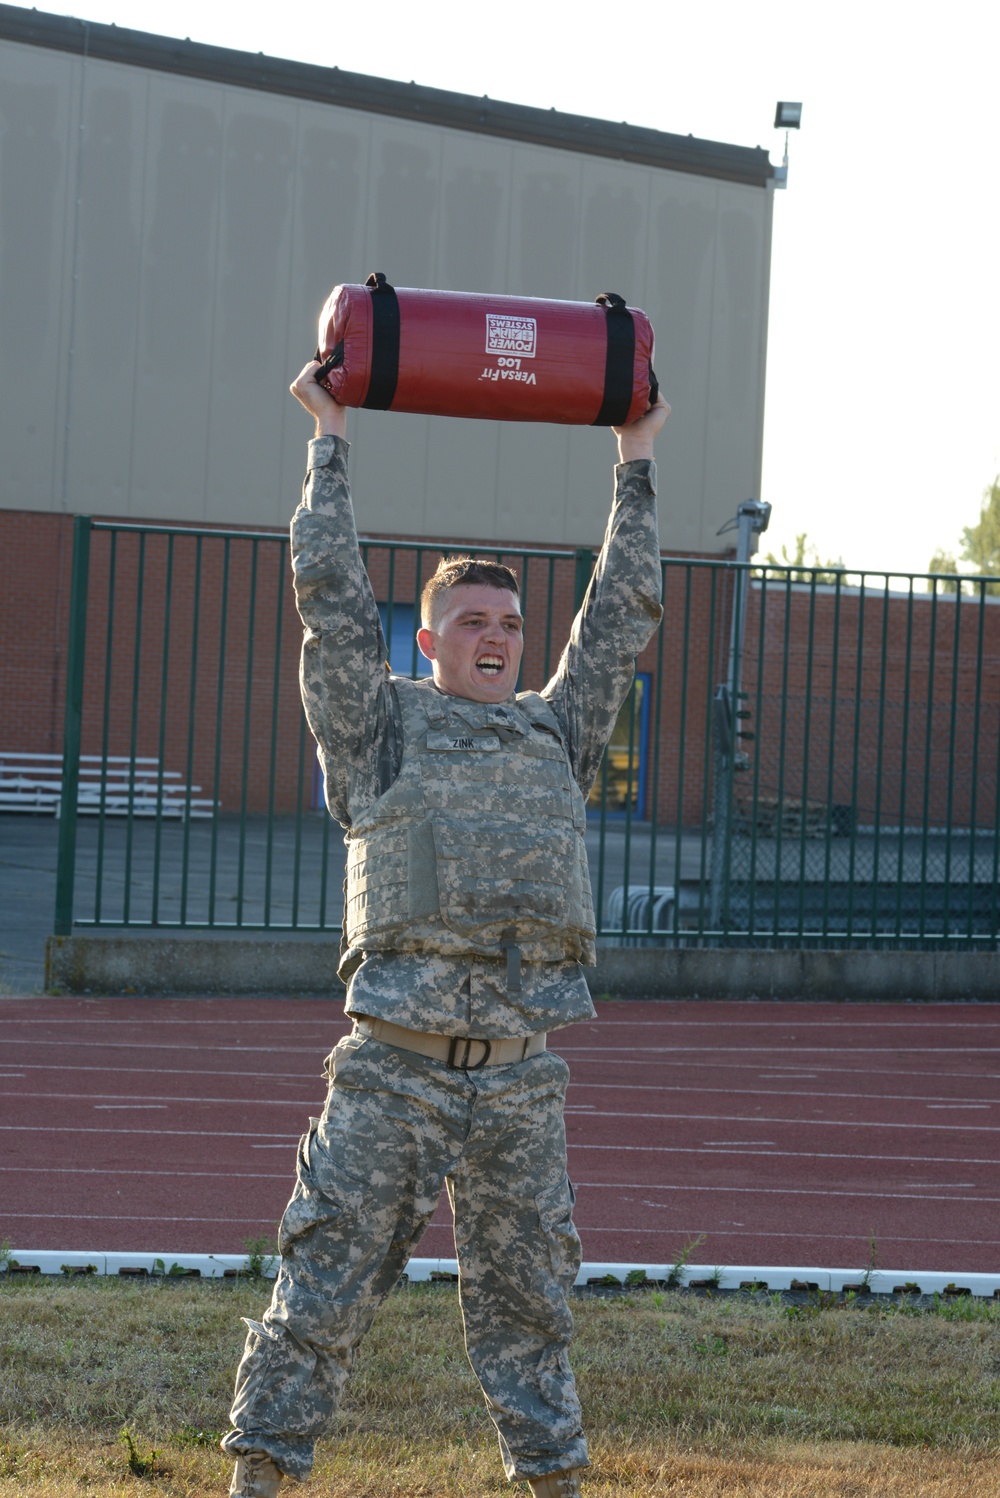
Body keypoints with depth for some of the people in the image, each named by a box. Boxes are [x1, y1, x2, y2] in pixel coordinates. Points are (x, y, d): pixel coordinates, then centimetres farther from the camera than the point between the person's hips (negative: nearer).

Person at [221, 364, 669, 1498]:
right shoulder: (383, 725, 8)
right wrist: (329, 442, 9)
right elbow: (330, 593, 4)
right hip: (393, 1071, -3)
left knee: (528, 1296, 10)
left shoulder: (555, 733, 18)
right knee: (325, 1285, -2)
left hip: (519, 1077, 3)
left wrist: (635, 462, 21)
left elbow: (623, 614, 19)